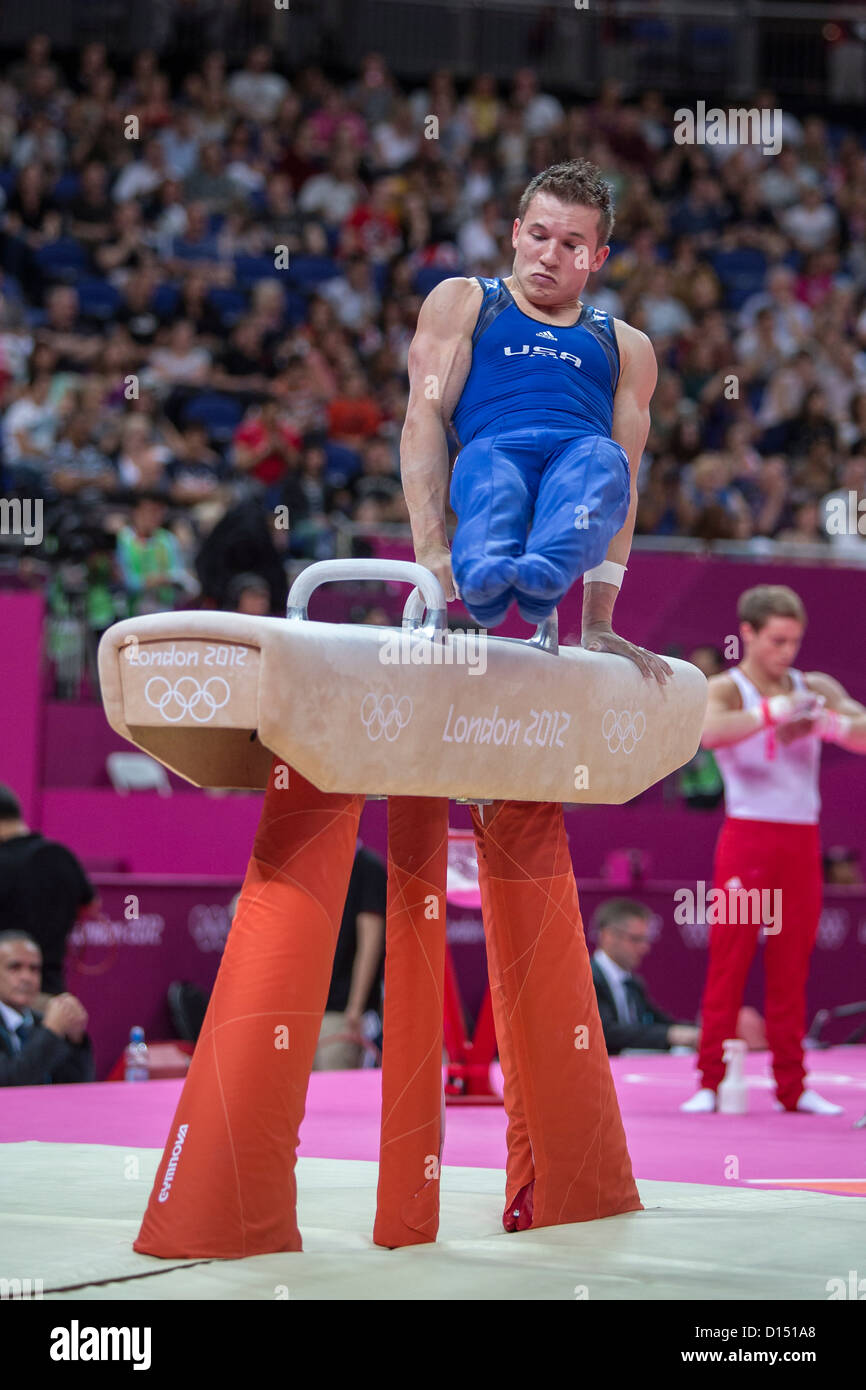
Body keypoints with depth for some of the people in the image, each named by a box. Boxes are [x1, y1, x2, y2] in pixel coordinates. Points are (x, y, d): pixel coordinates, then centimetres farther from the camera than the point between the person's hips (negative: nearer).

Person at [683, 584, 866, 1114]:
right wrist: (774, 711, -33)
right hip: (748, 835, -4)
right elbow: (710, 731, -24)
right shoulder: (727, 689, -2)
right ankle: (710, 1081, -2)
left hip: (802, 842, 4)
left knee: (792, 969, 6)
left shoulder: (816, 689, 11)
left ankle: (792, 1085, 9)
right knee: (728, 965, -5)